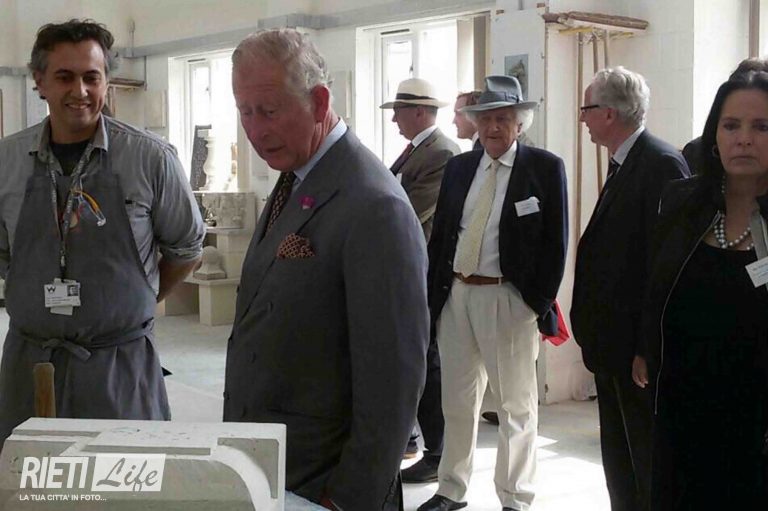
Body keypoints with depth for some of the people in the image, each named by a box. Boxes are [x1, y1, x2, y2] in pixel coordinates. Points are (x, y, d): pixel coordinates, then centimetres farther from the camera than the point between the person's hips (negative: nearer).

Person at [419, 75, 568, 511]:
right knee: (457, 401, 16)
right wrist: (432, 294, 5)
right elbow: (440, 234, 11)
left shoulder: (545, 167, -5)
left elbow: (555, 243, -6)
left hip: (509, 300, -5)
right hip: (455, 296, 5)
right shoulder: (459, 167, 9)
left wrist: (541, 305, -11)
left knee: (517, 405, 8)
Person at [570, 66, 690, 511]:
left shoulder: (661, 164, -17)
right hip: (614, 342, 10)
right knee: (619, 462, 18)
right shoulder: (625, 163, 12)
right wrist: (591, 326, 13)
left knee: (648, 460, 2)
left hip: (639, 345, -9)